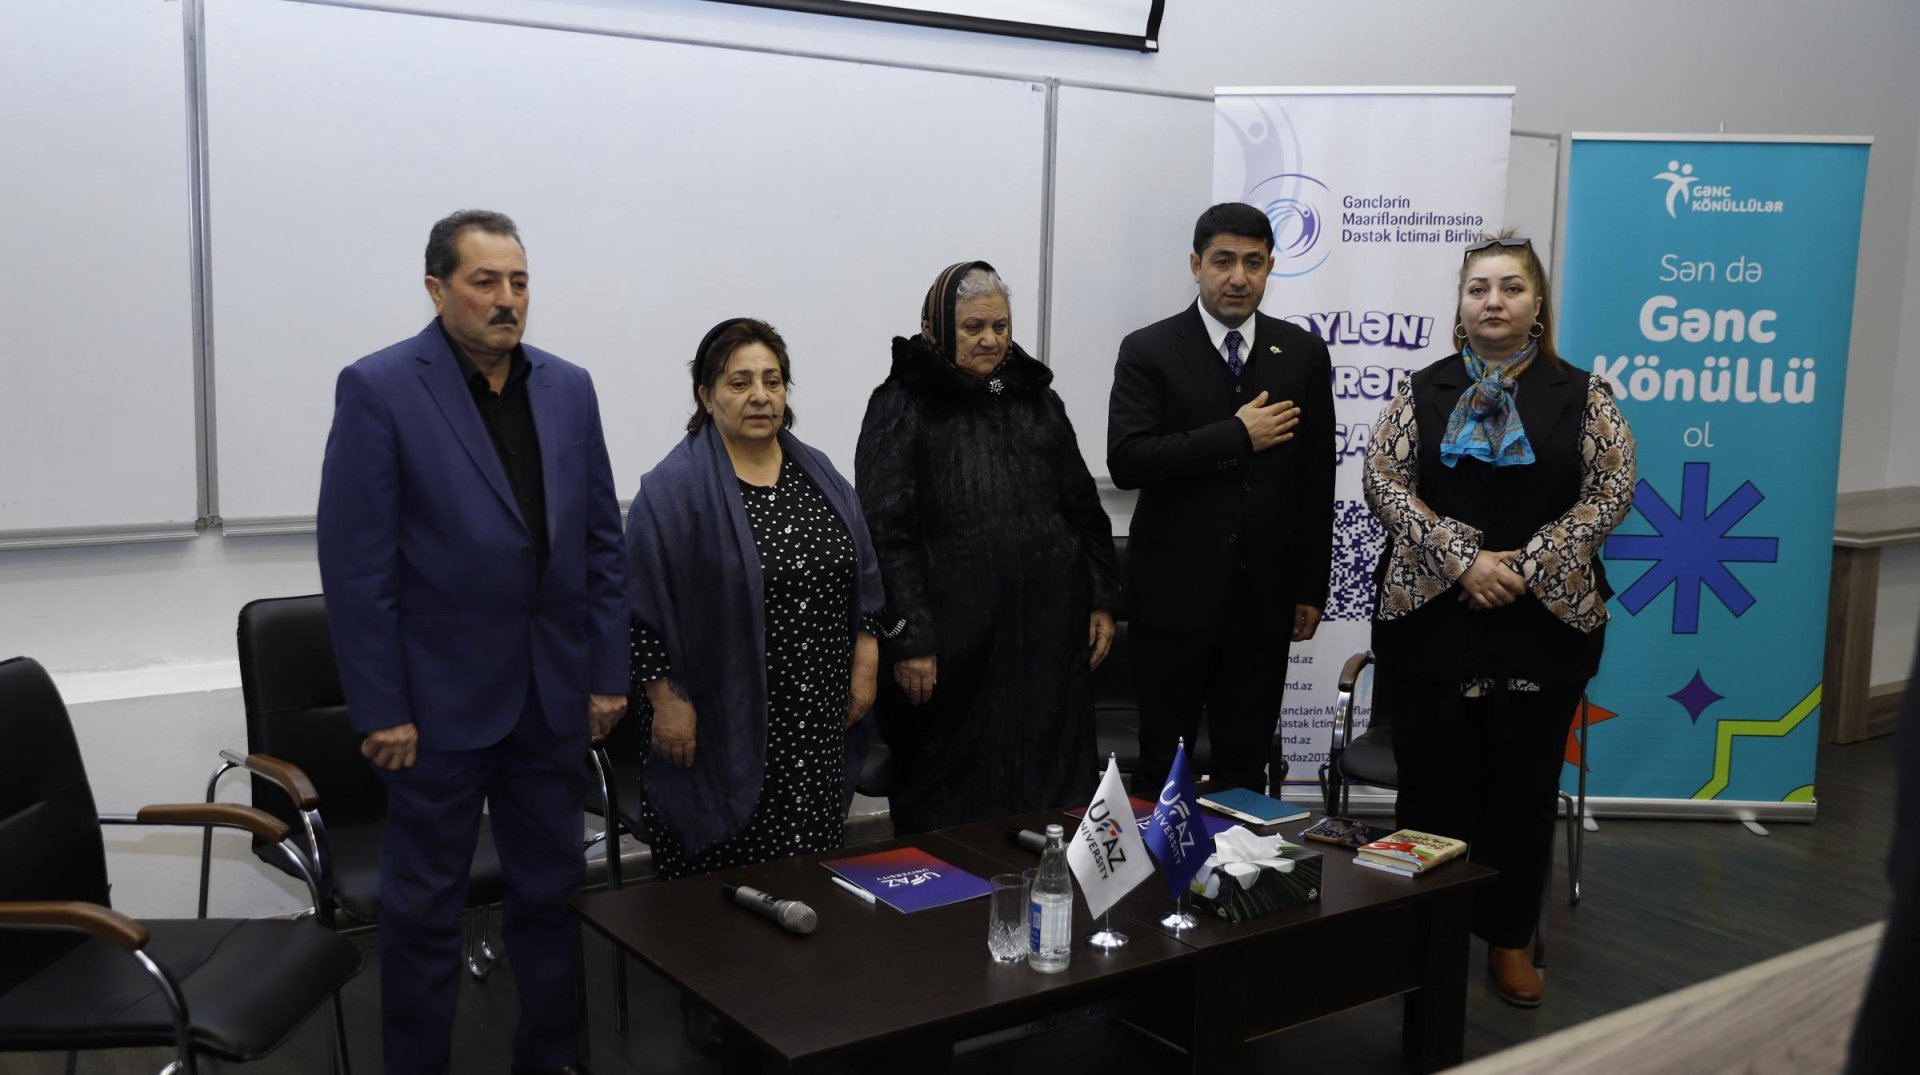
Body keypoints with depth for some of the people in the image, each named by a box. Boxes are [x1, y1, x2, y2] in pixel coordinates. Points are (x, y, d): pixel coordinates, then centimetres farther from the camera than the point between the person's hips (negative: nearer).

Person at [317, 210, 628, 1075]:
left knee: (551, 892, 14)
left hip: (554, 694, 4)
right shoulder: (378, 389, -8)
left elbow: (601, 541, 9)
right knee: (423, 905, 10)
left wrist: (608, 672, 5)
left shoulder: (569, 387, 6)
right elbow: (355, 562, -10)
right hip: (440, 696, -4)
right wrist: (381, 708, -12)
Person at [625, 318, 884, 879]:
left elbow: (863, 578, 15)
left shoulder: (818, 474, 11)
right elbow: (644, 605, -8)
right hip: (724, 729, -5)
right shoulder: (675, 489, -7)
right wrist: (667, 701, -11)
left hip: (820, 726, 5)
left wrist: (864, 666, 9)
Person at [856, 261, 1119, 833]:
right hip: (954, 644, -4)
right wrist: (906, 638, -13)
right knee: (950, 799, 6)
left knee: (1049, 791, 8)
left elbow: (1084, 508, 17)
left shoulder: (1035, 397, 14)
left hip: (1046, 635, 5)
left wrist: (1101, 601, 10)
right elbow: (886, 533, -8)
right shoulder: (902, 406, -2)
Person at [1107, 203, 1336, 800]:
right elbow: (1127, 461, -15)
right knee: (1162, 772, 8)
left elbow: (1317, 479, 8)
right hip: (1174, 594, -2)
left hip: (1264, 600, 3)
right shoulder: (1148, 351, -2)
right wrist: (1237, 436, -17)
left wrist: (1311, 588, 6)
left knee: (1246, 773, 10)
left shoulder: (1303, 353, 7)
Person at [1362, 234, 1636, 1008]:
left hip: (1544, 621, 0)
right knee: (1432, 783, 6)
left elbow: (1612, 491, -2)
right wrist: (1463, 559, -15)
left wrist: (1526, 565, -13)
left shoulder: (1580, 395, 3)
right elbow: (1382, 481, -4)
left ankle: (1509, 938, 23)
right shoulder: (1421, 392, 4)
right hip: (1431, 618, 0)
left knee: (1524, 788, 8)